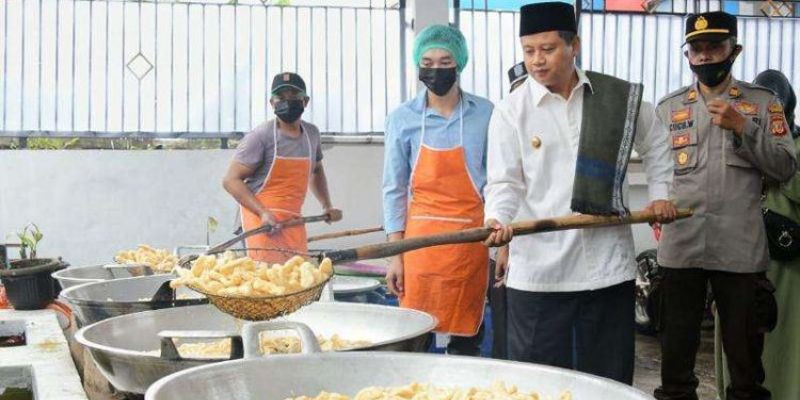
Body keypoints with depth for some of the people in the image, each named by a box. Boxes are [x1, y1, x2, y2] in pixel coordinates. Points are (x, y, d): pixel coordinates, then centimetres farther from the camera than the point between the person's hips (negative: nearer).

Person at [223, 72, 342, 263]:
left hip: (293, 220, 6)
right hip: (263, 219, -6)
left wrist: (327, 206, 21)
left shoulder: (311, 133, 12)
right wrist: (263, 212, -19)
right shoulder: (261, 136, -9)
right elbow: (231, 180, -10)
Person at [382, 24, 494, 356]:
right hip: (421, 237, 0)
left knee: (467, 335, 7)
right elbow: (394, 189, 4)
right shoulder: (403, 118, 1)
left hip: (472, 238, 0)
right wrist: (396, 255, 1)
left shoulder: (484, 114, 1)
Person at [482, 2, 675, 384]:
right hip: (538, 270, -2)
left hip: (608, 264, 2)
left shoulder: (620, 97, 4)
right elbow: (505, 181, -7)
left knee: (610, 380, 11)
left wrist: (659, 194, 13)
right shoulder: (511, 111, -2)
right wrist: (497, 219, -25)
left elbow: (655, 145, 21)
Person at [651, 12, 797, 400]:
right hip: (680, 246, 2)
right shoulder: (668, 107, 11)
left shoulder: (763, 103, 5)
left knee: (744, 346, 9)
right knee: (676, 344, 12)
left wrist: (742, 127, -12)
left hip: (740, 247, -1)